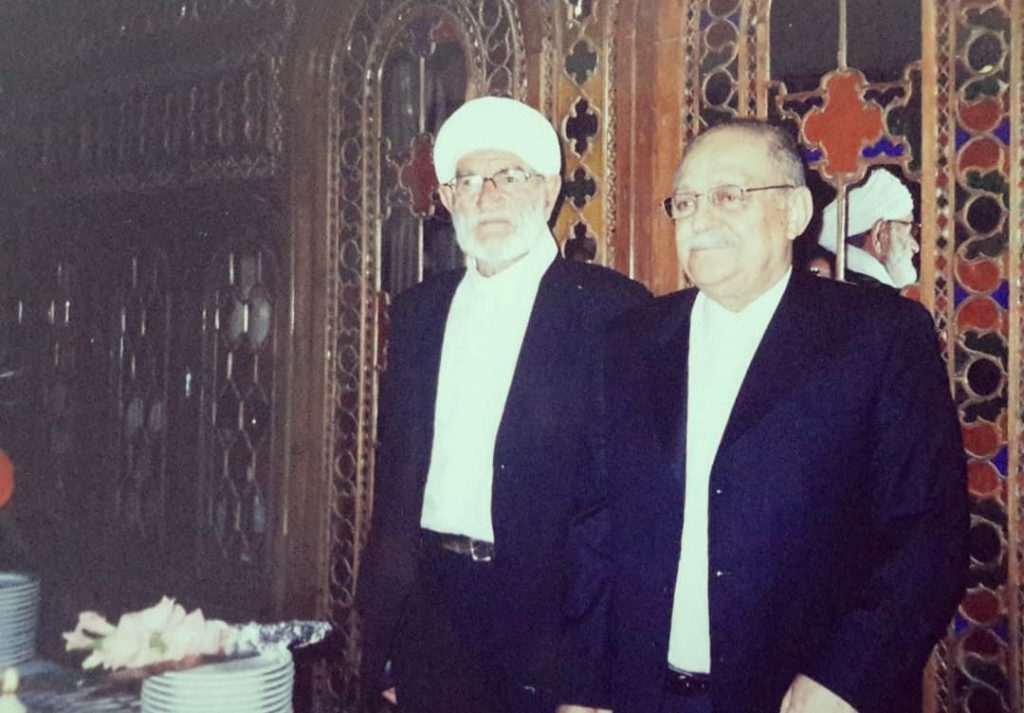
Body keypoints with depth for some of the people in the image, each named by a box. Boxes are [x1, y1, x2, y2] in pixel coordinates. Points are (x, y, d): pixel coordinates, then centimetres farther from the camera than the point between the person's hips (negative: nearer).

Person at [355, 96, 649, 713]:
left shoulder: (611, 308, -8)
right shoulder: (418, 310, 9)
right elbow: (395, 471, 11)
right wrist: (379, 634, 9)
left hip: (548, 610, -4)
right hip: (431, 606, 5)